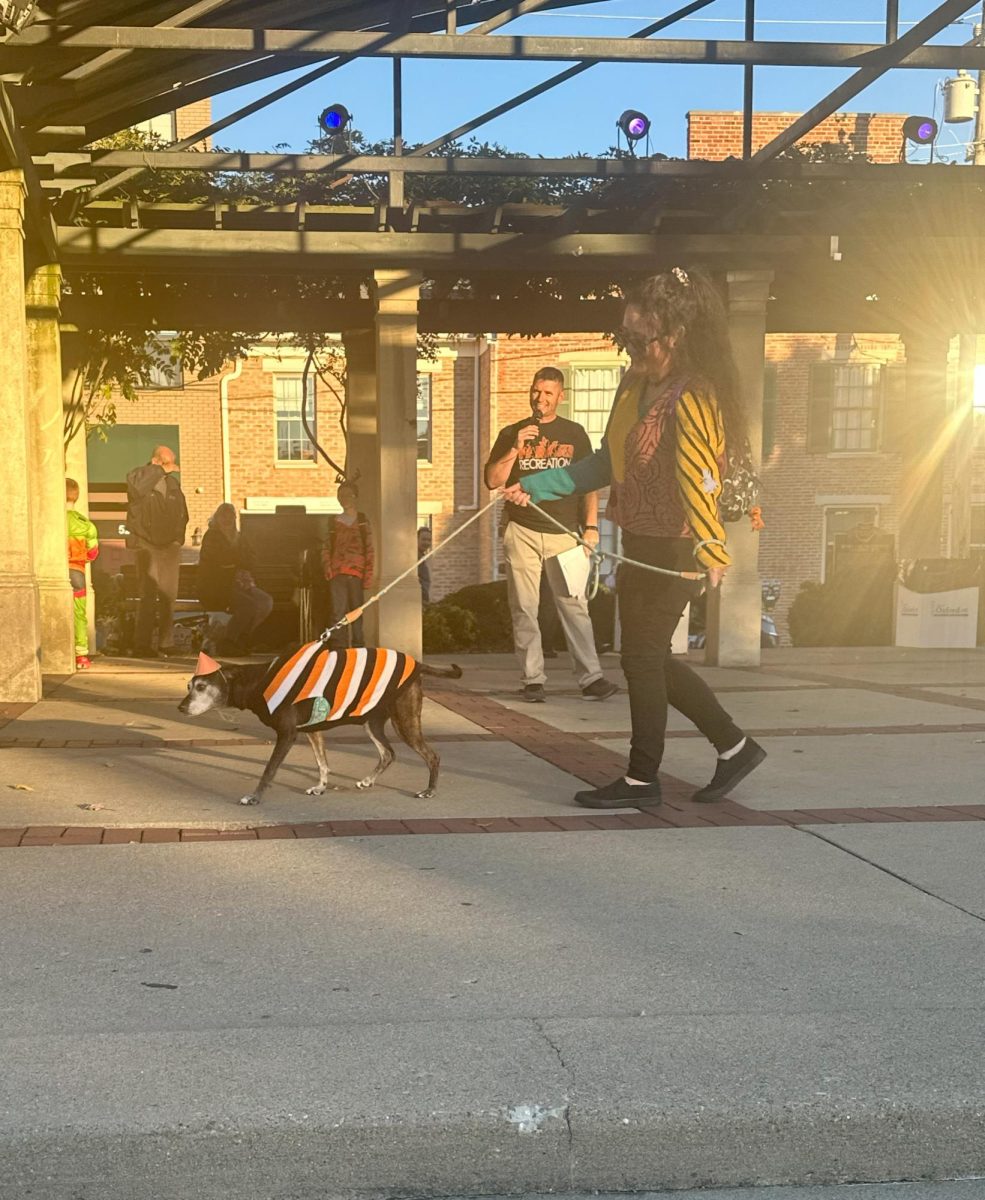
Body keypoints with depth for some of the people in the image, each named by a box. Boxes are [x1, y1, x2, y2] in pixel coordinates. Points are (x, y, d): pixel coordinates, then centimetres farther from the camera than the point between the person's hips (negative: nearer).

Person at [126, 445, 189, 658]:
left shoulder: (173, 483, 14)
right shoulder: (140, 476, -3)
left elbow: (182, 512, 23)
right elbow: (136, 488, -29)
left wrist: (178, 535, 9)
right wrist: (160, 470, -22)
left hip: (170, 546, 6)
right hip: (148, 547, -6)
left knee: (169, 596, 8)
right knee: (148, 595, -10)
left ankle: (166, 643, 15)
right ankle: (142, 644, -7)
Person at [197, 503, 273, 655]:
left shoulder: (237, 537, 19)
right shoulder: (212, 537, -2)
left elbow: (249, 563, 9)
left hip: (235, 585, 7)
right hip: (214, 589, -7)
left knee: (266, 602, -16)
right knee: (249, 605, -30)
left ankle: (242, 640, -8)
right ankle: (226, 645, -20)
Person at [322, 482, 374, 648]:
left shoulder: (362, 520, 9)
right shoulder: (334, 521, 16)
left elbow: (369, 549, 3)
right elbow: (327, 548, 17)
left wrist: (368, 575, -5)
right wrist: (328, 567, 1)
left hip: (356, 573, -1)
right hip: (336, 573, 2)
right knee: (337, 612, -6)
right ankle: (339, 651, -7)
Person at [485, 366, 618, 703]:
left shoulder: (574, 433, 12)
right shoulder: (511, 434, 11)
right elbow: (492, 481, 4)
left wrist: (591, 526, 1)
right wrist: (516, 448, -8)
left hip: (564, 533, 0)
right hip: (522, 533, 1)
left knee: (574, 606, -6)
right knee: (524, 609, -1)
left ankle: (591, 678, -5)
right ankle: (533, 680, 4)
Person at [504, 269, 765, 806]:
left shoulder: (691, 400, -19)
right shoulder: (634, 385, 9)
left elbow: (698, 479, -30)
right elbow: (609, 461, 17)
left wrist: (709, 546, -44)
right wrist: (537, 486, 14)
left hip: (673, 550, -9)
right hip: (639, 543, 9)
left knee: (642, 657, 0)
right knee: (650, 658, 14)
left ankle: (642, 778, 15)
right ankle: (734, 746, 25)